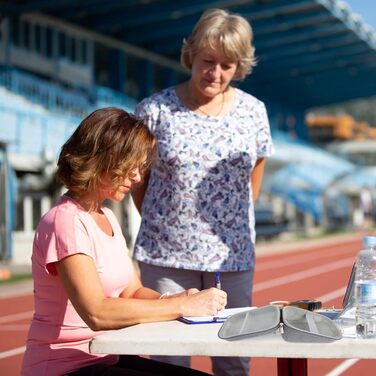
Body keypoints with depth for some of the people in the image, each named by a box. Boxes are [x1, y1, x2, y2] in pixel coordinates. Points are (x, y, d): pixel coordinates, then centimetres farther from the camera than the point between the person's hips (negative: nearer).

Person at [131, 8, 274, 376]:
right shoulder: (154, 110, -3)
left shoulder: (253, 112, 5)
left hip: (233, 257, 2)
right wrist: (165, 226, 9)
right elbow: (137, 183, 7)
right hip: (166, 257, -2)